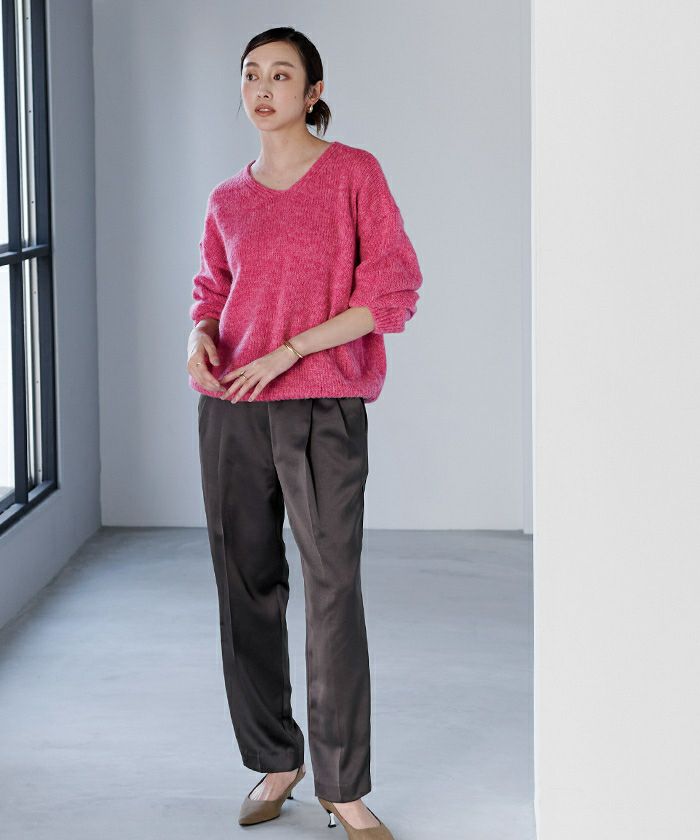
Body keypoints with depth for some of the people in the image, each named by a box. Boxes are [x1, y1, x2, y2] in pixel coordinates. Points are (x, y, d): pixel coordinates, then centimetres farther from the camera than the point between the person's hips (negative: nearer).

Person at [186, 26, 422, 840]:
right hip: (232, 408, 4)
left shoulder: (354, 173, -1)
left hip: (323, 408, -4)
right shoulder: (228, 200, 11)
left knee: (333, 591, -6)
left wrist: (287, 352, -13)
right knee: (247, 585, 6)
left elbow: (394, 290, -6)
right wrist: (199, 339, -4)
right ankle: (274, 762, 20)